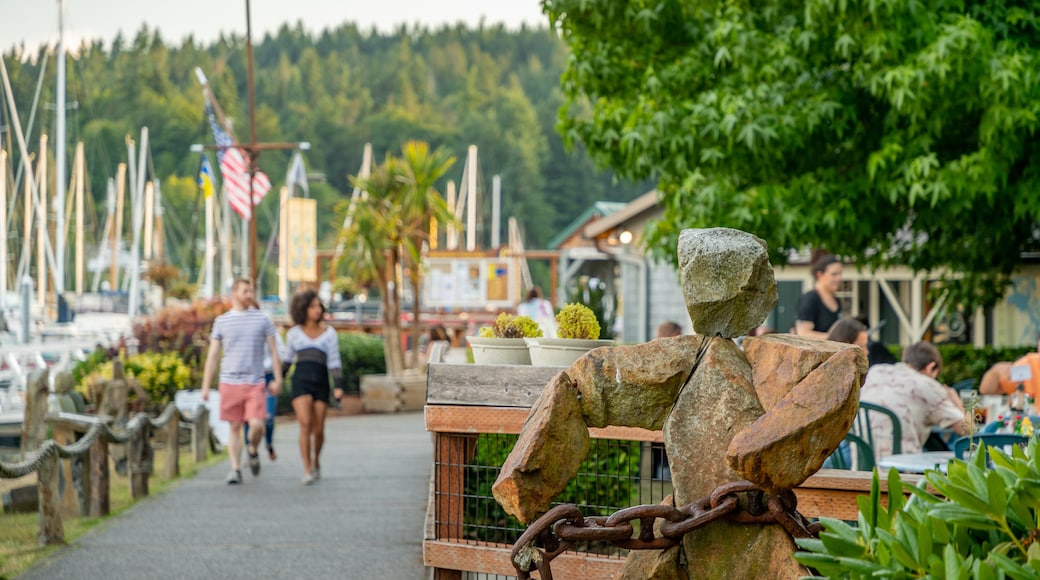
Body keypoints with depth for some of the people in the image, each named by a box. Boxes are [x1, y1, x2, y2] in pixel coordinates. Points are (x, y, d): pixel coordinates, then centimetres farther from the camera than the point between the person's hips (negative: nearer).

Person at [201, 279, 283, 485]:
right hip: (229, 382, 1)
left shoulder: (262, 319, 6)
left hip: (255, 383, -1)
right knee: (235, 427, 2)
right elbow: (213, 355, 10)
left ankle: (253, 450, 19)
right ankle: (235, 469, 8)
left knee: (257, 425, -11)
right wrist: (206, 386, 6)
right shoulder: (222, 321, 7)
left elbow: (273, 351, 8)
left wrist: (278, 379, -1)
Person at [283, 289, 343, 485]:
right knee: (305, 425, -17)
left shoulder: (329, 333, 6)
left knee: (318, 429, 3)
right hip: (301, 381, -1)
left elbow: (334, 362, 2)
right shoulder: (294, 333, 8)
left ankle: (316, 461, 32)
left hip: (321, 382, 1)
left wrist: (338, 387, -7)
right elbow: (288, 359, 20)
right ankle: (307, 471, -16)